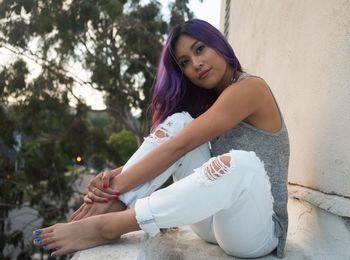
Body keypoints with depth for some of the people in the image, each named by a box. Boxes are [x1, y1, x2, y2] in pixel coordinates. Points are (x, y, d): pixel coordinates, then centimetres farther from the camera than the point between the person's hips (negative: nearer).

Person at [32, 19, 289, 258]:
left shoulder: (250, 88, -12)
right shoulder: (207, 103, 14)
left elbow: (179, 147, -21)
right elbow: (170, 145, 0)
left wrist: (116, 186, -21)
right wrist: (115, 178, -17)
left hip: (259, 229, -6)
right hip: (214, 219, 6)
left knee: (240, 163, -39)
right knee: (178, 121, -10)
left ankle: (105, 226, -33)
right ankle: (114, 209, -22)